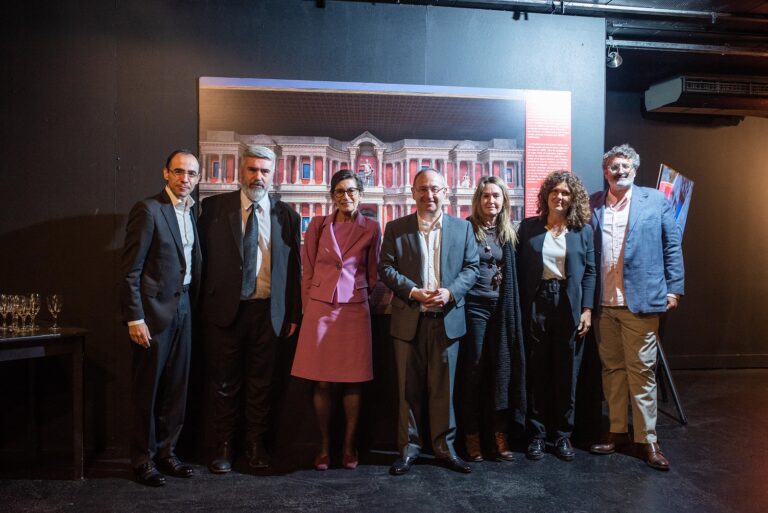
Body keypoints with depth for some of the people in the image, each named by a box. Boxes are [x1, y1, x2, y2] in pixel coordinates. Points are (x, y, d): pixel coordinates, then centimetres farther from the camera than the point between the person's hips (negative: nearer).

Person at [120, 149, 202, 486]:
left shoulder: (191, 212, 11)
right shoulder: (148, 210, -11)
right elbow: (130, 270, -13)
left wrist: (194, 304, 8)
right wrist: (134, 318, -17)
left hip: (183, 308, 7)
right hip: (154, 310, -7)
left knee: (176, 388, 13)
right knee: (147, 389, 6)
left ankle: (166, 452, 28)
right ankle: (143, 460, 21)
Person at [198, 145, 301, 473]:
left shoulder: (286, 215, 5)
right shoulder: (214, 207, 2)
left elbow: (293, 268, 5)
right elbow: (204, 256, 1)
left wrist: (293, 315, 3)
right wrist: (202, 308, -3)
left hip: (267, 311, 1)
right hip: (225, 309, -1)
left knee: (260, 383, 11)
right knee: (225, 382, 10)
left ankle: (255, 445, 28)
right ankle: (223, 447, 26)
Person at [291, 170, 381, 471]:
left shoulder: (371, 229, 3)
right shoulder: (318, 226, 4)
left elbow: (373, 274, 11)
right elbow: (307, 271, 8)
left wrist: (361, 297, 11)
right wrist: (308, 307, 6)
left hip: (355, 310, 0)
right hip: (320, 307, 0)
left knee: (353, 381, 5)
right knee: (321, 381, 2)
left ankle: (349, 445, 19)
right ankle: (324, 445, 17)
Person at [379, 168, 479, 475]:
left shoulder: (462, 228, 8)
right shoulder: (395, 228, 4)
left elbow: (471, 267, 4)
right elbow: (386, 268, -1)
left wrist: (450, 292, -13)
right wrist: (413, 292, -15)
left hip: (447, 318, 1)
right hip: (409, 319, 0)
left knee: (443, 387, 9)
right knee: (408, 388, 8)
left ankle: (444, 446, 23)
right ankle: (408, 447, 21)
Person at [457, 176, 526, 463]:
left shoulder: (507, 233, 9)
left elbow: (512, 274, 12)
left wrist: (510, 308, 5)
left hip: (501, 307, 4)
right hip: (474, 306, -4)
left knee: (503, 368, 5)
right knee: (473, 368, 2)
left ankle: (500, 433, 15)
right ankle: (471, 434, 14)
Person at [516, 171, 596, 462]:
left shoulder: (583, 230, 6)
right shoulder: (528, 227, 5)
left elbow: (589, 272, 5)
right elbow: (520, 270, 3)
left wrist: (587, 309, -3)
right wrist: (520, 309, -3)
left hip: (570, 308, 1)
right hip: (536, 306, 0)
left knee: (567, 373, 7)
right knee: (536, 372, 5)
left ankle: (563, 435, 21)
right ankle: (537, 434, 18)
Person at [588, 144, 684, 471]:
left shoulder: (655, 200, 4)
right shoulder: (592, 204, 7)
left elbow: (672, 246, 4)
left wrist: (674, 288, -1)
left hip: (641, 300, -2)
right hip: (603, 303, 3)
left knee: (642, 370, 2)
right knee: (612, 369, 11)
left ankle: (647, 440, 13)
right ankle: (618, 432, 23)